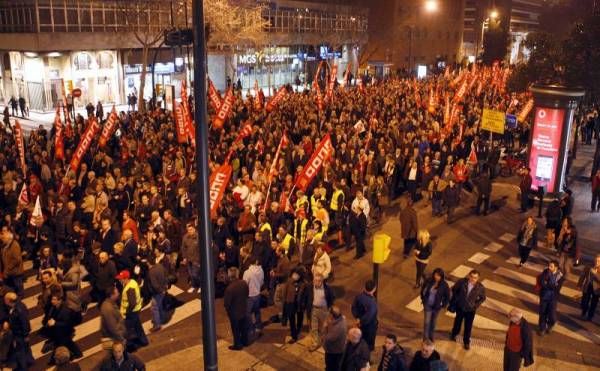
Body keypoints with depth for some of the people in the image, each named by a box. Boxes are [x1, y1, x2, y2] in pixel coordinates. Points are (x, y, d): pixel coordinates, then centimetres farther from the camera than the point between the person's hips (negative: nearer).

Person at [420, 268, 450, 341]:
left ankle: (431, 337, 38)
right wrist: (423, 299, 7)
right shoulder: (429, 281, -17)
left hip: (437, 306, 0)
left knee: (433, 322, 17)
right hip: (427, 305, 0)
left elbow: (447, 296, -5)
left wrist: (443, 305, -2)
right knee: (427, 322, -1)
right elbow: (423, 290, 3)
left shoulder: (444, 285, -20)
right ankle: (425, 339, 10)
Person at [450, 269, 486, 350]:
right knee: (458, 321, 24)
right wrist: (456, 299, -1)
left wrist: (476, 305, -7)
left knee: (468, 326, 11)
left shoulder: (480, 287, -23)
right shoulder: (462, 282, -24)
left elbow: (482, 298, -2)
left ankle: (466, 342, 35)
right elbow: (454, 289, -3)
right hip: (460, 307, 1)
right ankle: (454, 334, 53)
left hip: (470, 310, -1)